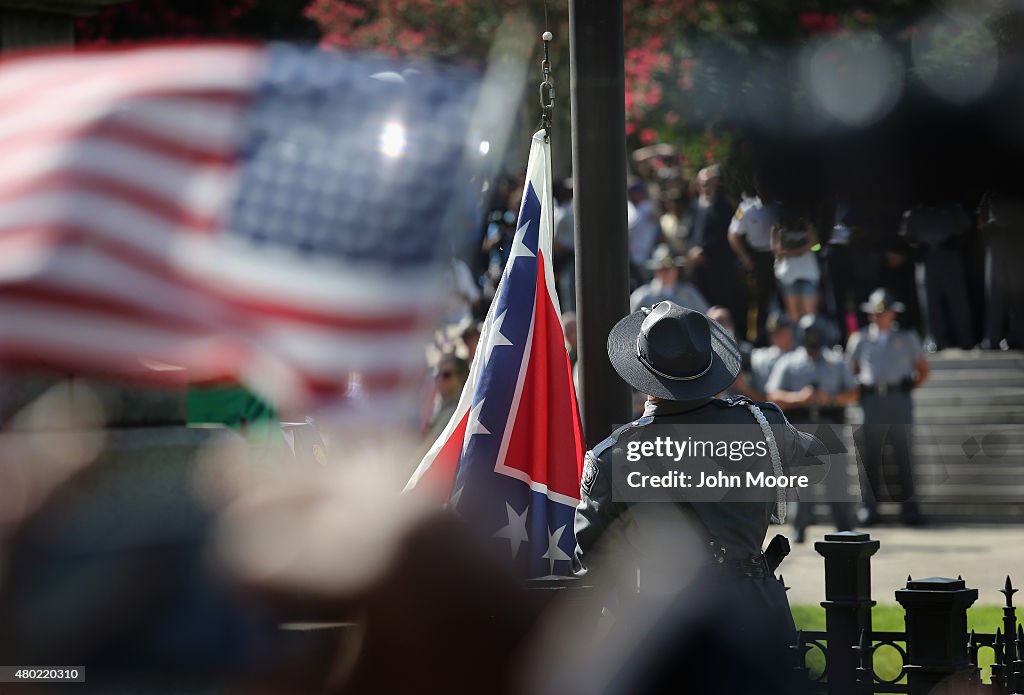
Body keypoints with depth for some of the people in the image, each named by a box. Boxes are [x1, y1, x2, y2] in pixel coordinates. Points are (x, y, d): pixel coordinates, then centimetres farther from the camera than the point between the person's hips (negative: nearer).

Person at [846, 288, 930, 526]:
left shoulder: (907, 338, 15)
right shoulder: (860, 339, 15)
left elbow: (923, 370, 19)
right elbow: (851, 370, 22)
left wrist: (909, 386, 5)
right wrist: (857, 390, 6)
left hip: (899, 399, -1)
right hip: (870, 399, 1)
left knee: (904, 453, -5)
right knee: (869, 454, -4)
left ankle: (909, 506, -2)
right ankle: (869, 507, -1)